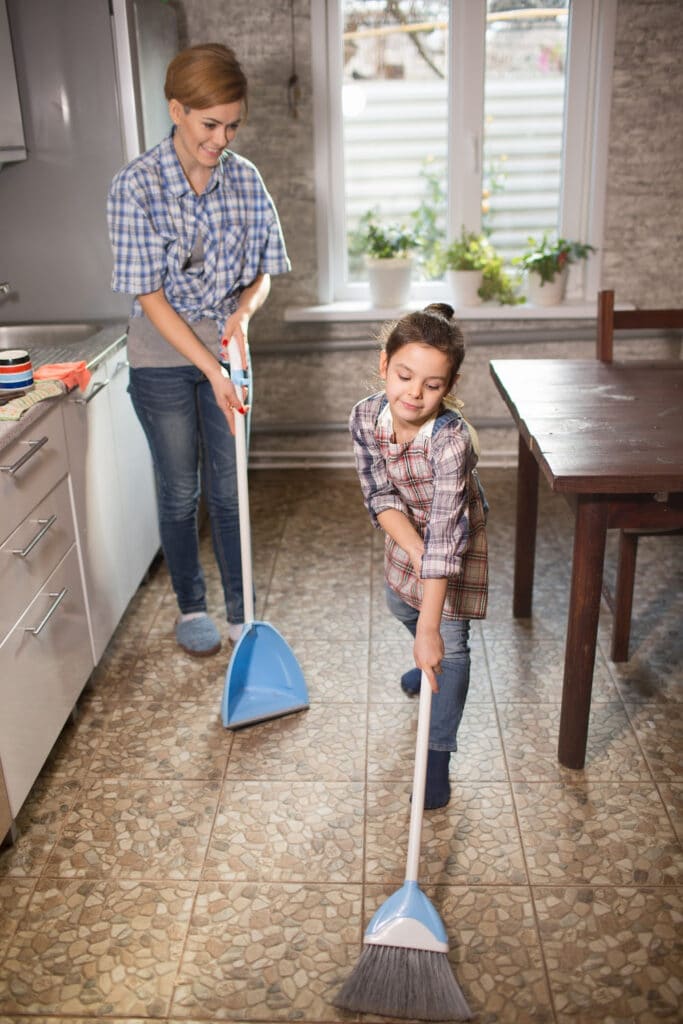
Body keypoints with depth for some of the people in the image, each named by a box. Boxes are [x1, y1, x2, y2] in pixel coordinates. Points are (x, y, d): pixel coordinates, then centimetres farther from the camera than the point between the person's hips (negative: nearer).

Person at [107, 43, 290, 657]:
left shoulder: (245, 178, -3)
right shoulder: (136, 185, -16)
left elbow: (262, 272, 4)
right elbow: (150, 295, -18)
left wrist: (245, 309, -20)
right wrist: (212, 371, -24)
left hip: (227, 351, 3)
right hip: (163, 359, -3)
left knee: (229, 490, 10)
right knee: (180, 491, 9)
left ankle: (240, 611, 24)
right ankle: (191, 608, 29)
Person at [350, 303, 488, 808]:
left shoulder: (451, 438, -42)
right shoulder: (366, 416, -26)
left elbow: (444, 535, -43)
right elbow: (380, 496, -19)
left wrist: (430, 628, -43)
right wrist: (416, 551, -33)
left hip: (458, 538, -5)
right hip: (407, 529, 6)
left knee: (449, 643, -4)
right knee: (400, 603, 27)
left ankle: (438, 755, 10)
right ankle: (431, 664, 59)